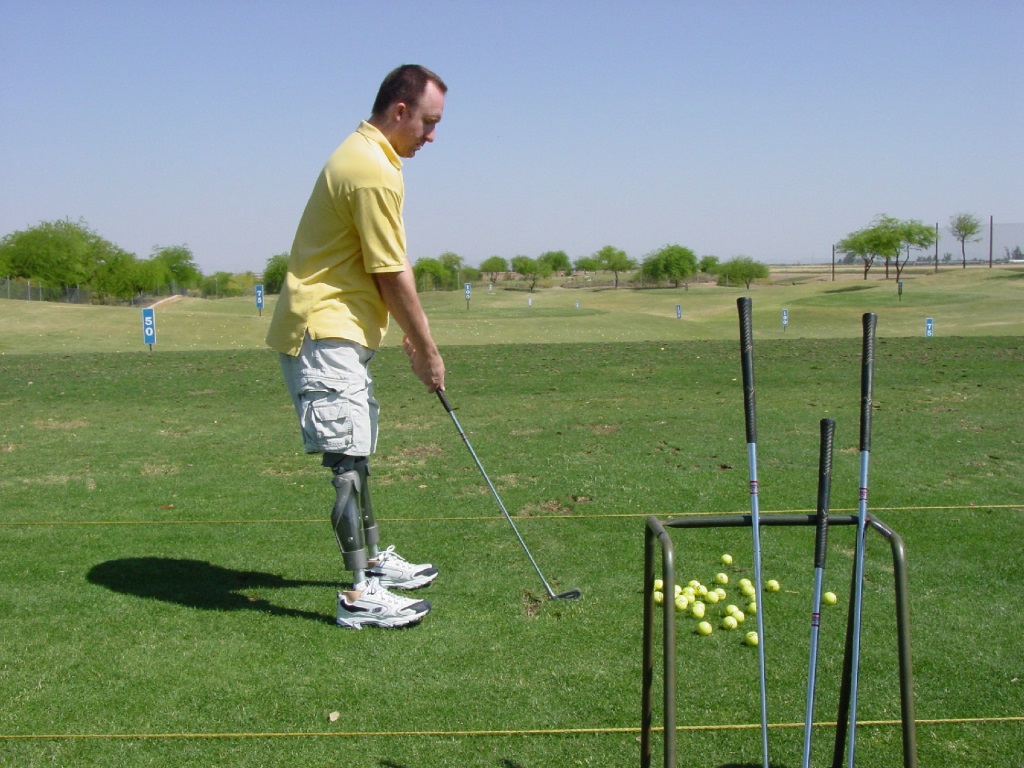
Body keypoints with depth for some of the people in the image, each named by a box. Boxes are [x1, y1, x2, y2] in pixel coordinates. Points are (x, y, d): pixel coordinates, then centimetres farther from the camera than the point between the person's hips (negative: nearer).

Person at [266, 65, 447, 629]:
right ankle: (359, 595, -5)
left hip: (337, 331, 11)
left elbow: (382, 273, 18)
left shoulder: (362, 155, 15)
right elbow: (393, 277, -17)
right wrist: (426, 351, -8)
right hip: (325, 333, -11)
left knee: (357, 452, 18)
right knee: (348, 458, -9)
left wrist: (407, 332, 17)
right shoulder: (375, 173, -19)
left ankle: (373, 559, 32)